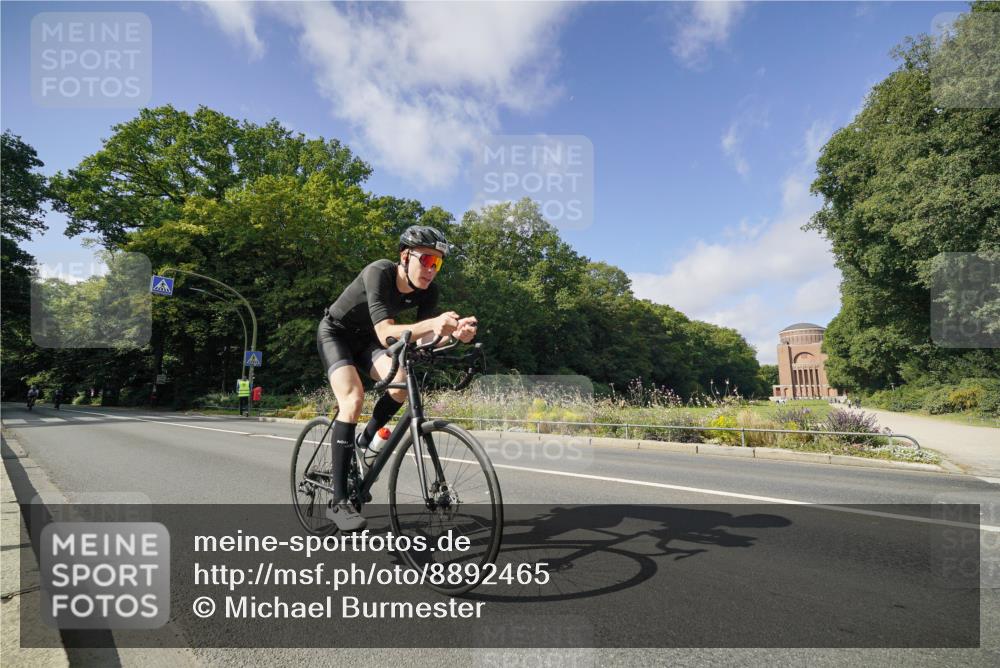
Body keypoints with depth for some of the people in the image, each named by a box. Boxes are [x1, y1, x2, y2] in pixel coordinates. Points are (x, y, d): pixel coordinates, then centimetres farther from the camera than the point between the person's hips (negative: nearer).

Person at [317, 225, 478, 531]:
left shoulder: (428, 291, -16)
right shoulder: (379, 272, -33)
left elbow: (423, 337, -24)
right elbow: (385, 334, -42)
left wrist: (454, 331, -45)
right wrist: (431, 324, -58)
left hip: (364, 338, 5)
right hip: (335, 332, -5)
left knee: (402, 381, -23)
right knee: (353, 397, -26)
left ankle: (365, 440, 5)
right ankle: (338, 502, -21)